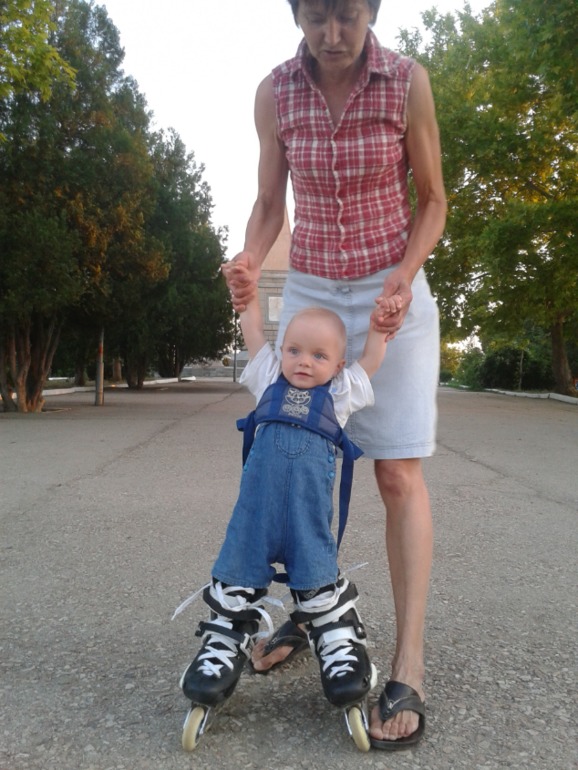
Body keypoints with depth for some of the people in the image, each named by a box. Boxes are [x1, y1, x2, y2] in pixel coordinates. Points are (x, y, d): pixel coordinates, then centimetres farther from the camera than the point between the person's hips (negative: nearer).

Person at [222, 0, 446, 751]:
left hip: (393, 292, -2)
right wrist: (249, 264, -16)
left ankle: (409, 669, -5)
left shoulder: (408, 81, -9)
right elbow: (269, 204, 5)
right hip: (309, 291, 3)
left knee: (398, 473, -10)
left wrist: (403, 280, -18)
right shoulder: (274, 92, -2)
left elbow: (431, 201, -1)